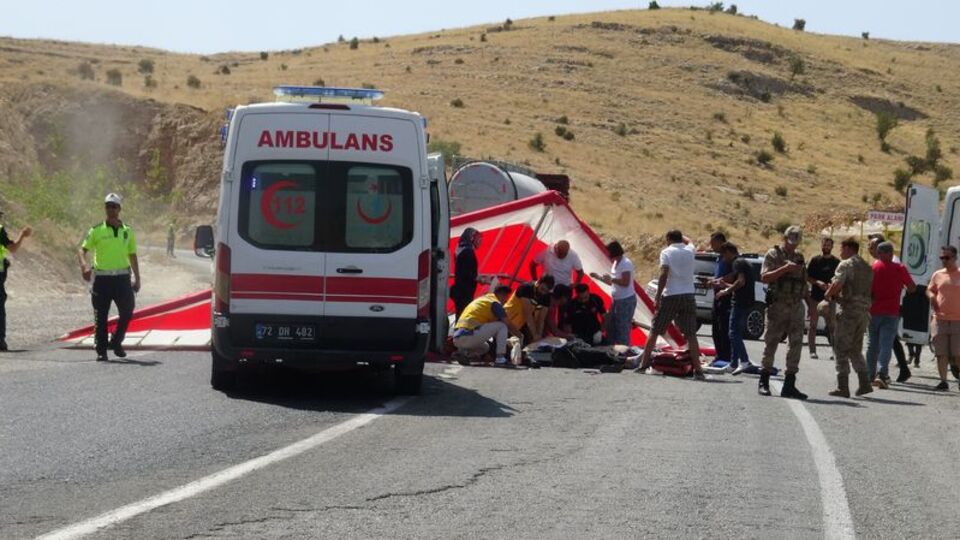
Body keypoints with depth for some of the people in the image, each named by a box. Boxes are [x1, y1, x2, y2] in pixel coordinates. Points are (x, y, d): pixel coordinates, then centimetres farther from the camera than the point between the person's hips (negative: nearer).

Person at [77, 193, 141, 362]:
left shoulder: (127, 231, 10)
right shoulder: (96, 231, 3)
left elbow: (132, 256, 17)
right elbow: (82, 250, -3)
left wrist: (137, 279, 14)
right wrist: (84, 265, -23)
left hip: (122, 278, 2)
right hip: (102, 277, -2)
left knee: (127, 310, -7)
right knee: (101, 316, 0)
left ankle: (116, 342, 15)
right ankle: (101, 351, 6)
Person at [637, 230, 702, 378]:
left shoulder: (666, 252, -4)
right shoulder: (689, 251, 9)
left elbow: (664, 275, -15)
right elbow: (688, 241, 37)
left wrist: (657, 297, -16)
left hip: (670, 296, -3)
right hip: (688, 296, 3)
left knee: (654, 331, 8)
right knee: (691, 334, 0)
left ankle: (643, 365, 10)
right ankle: (697, 370, -8)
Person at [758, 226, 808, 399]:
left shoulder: (799, 257, 16)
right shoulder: (773, 255, -1)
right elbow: (764, 277, -13)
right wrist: (785, 269, -22)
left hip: (796, 307, 5)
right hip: (777, 306, -5)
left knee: (796, 344, 1)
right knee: (771, 343, -1)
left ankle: (789, 385, 4)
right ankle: (764, 382, 8)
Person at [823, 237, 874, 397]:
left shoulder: (846, 264, -7)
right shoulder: (867, 267, 17)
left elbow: (837, 284, -21)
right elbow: (868, 289, 17)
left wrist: (827, 294, -1)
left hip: (849, 310, -7)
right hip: (864, 311, 7)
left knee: (841, 350, -1)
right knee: (855, 350, 17)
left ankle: (843, 387, -4)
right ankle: (865, 383, 8)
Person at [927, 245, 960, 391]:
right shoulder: (937, 275, 10)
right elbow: (929, 290, 22)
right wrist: (932, 297, 0)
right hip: (939, 318, 3)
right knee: (941, 353, 1)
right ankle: (943, 381, 7)